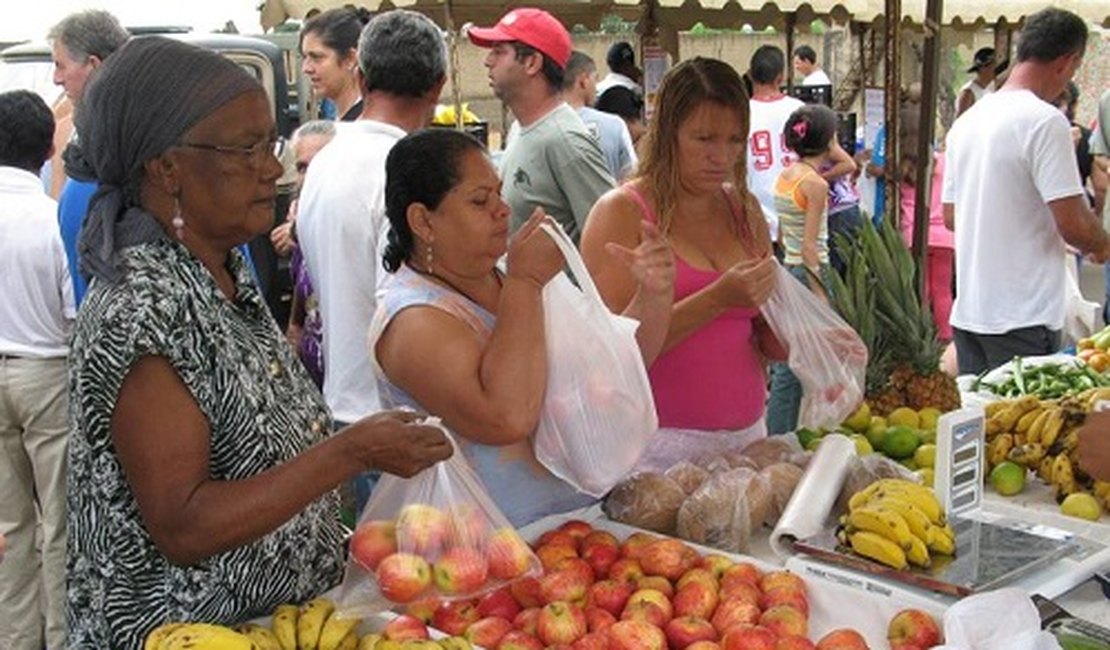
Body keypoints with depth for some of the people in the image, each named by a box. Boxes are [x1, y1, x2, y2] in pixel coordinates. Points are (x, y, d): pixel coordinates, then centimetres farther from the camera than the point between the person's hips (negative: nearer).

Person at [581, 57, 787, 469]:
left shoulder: (744, 209, 10)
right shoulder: (621, 212, -8)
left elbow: (767, 340, 14)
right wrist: (717, 299, -22)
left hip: (747, 435, 5)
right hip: (660, 446, -5)